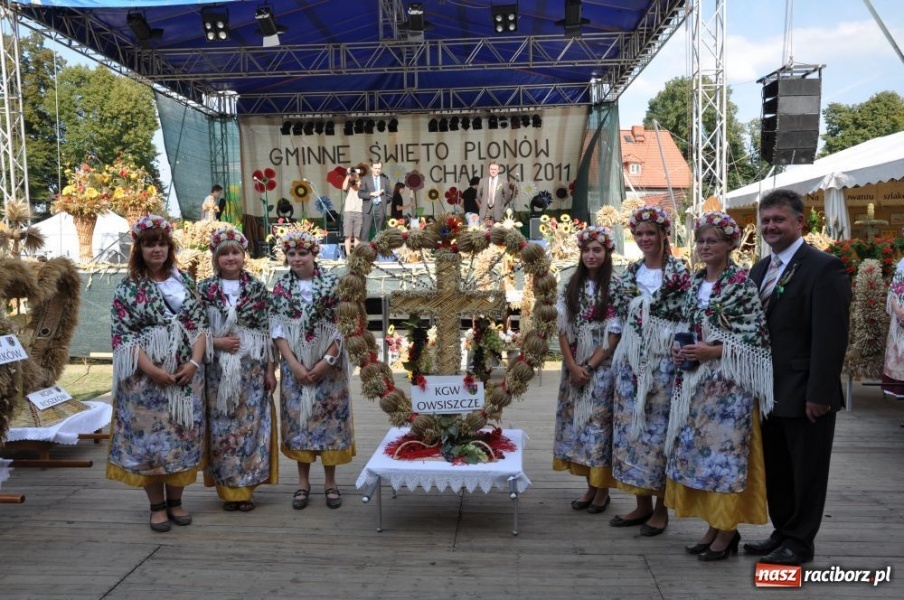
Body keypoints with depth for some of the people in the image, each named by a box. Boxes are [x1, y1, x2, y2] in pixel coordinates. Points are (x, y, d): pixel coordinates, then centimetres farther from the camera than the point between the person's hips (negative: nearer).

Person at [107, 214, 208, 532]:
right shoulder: (128, 287, -1)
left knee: (183, 435, 7)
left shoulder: (184, 280, 8)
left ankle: (175, 500, 21)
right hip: (147, 376, -3)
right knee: (150, 435, 2)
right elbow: (123, 335, -7)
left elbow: (200, 325, 5)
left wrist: (194, 362, -10)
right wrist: (152, 369, -17)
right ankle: (157, 505, 16)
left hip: (186, 374, 3)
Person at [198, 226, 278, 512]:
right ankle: (228, 489, 17)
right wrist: (217, 342, -13)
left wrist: (270, 369, 0)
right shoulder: (204, 289, 3)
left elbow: (268, 332, 2)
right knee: (221, 427, 3)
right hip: (218, 369, 0)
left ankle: (246, 487, 16)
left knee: (251, 424, 2)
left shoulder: (257, 288, 3)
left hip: (253, 368, 0)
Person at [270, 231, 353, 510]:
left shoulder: (332, 283, -4)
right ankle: (303, 483, 18)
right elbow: (277, 329, -1)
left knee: (329, 417, 3)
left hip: (329, 365, -1)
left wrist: (326, 361, -12)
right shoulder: (281, 287, 2)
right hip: (295, 366, 2)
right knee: (299, 417, 6)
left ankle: (330, 482, 16)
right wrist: (294, 365, -10)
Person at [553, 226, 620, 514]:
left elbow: (615, 334, -9)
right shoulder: (571, 287, 7)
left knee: (600, 423, -1)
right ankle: (590, 486, 19)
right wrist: (573, 366, -7)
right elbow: (562, 329, 4)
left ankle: (603, 488, 13)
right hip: (574, 367, 4)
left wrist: (589, 366, -12)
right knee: (578, 422, 7)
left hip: (603, 367, -4)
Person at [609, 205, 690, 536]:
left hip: (664, 360, -5)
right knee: (631, 425, 7)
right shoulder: (628, 274, 12)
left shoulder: (680, 273, -4)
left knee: (660, 426, -1)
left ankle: (661, 507, 14)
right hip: (631, 360, 6)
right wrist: (623, 356, 9)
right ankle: (642, 503, 20)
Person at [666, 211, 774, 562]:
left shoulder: (741, 283, -9)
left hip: (728, 381, -7)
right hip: (696, 379, 7)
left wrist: (713, 351, -19)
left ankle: (728, 531, 13)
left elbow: (756, 336, -12)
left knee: (725, 450, -2)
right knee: (699, 448, 10)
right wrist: (681, 349, 1)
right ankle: (713, 525, 23)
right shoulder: (695, 283, 11)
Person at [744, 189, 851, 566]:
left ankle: (799, 542, 23)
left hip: (804, 394, -7)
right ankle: (782, 532, 32)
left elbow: (830, 337, -17)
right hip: (769, 392, 7)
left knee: (806, 471, 8)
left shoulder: (824, 268, -12)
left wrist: (819, 394, -20)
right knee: (775, 469, 17)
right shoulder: (760, 269, 11)